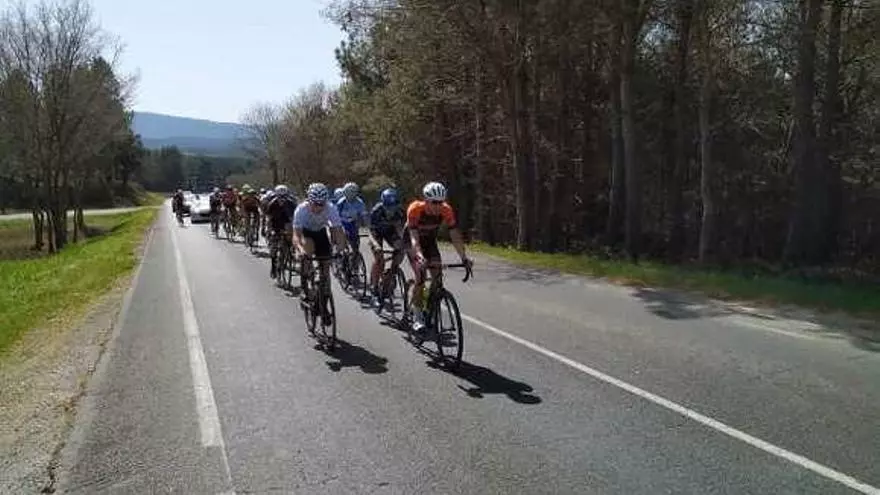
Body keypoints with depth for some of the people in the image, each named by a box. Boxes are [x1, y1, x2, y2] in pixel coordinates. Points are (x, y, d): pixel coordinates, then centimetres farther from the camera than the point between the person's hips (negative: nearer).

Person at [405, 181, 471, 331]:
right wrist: (420, 257, -57)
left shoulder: (446, 210, -26)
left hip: (430, 240, 4)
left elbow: (455, 235, -25)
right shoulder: (415, 209, -35)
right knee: (420, 277, -19)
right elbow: (414, 238, -41)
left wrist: (464, 257, -37)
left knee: (437, 277, -10)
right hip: (412, 241, -3)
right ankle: (417, 316, -8)